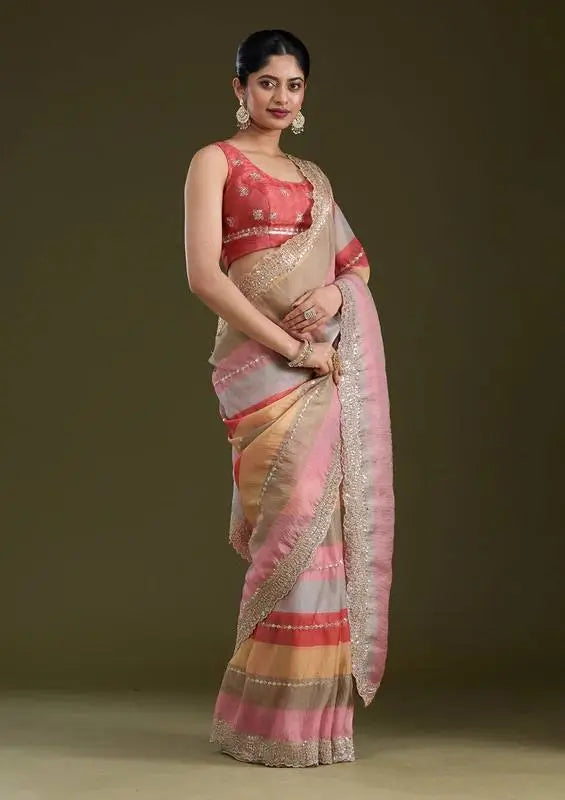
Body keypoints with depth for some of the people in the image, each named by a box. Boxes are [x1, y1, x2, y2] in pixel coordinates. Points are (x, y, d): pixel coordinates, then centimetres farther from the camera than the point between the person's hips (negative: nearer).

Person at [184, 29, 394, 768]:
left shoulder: (313, 176, 21)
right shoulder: (215, 161, 2)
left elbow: (356, 262, 22)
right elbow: (204, 274, -9)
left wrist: (338, 292, -4)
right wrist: (292, 346, -14)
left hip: (332, 365, 6)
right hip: (264, 363, -6)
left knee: (333, 520, 1)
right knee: (297, 522, -11)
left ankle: (318, 711, 11)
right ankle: (278, 721, 1)